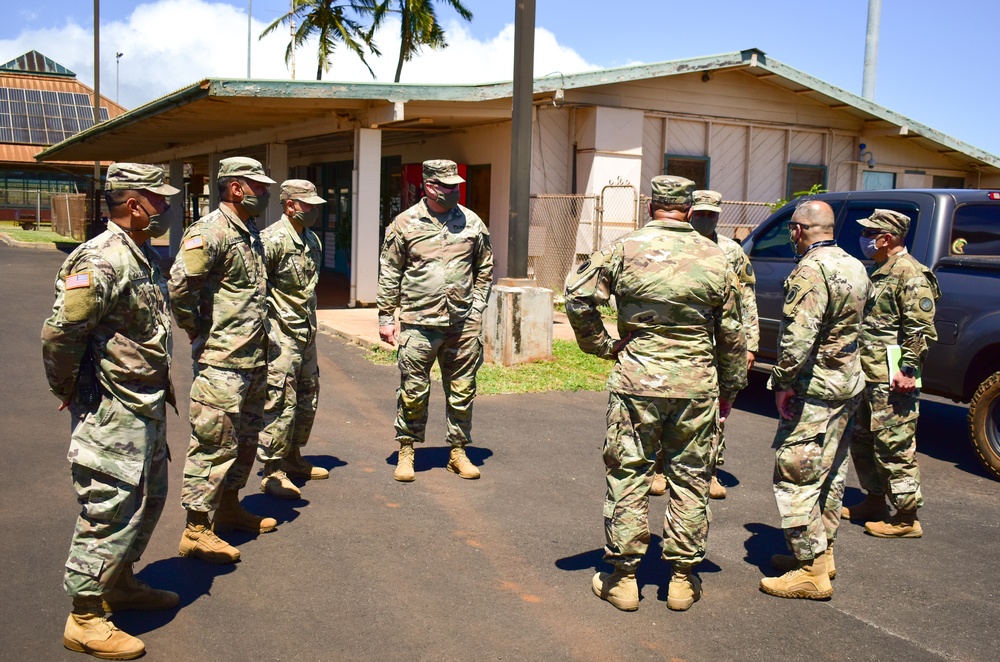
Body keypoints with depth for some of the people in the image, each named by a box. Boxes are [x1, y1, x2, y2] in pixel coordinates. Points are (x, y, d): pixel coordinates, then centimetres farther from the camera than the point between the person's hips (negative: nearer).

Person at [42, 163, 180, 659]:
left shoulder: (144, 256, 10)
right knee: (109, 510, -2)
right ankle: (85, 621, 12)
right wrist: (67, 388, -12)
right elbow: (59, 332, -25)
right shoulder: (103, 260, -22)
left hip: (146, 407, 10)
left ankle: (120, 584, 39)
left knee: (148, 498, 21)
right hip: (112, 413, -10)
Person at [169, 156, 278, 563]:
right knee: (215, 443, -4)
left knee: (245, 438, 19)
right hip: (222, 362, -10)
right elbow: (180, 285, -27)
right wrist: (197, 332, -15)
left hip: (254, 358, 10)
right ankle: (196, 531, 5)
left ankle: (229, 507, 34)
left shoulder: (249, 233, 13)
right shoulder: (210, 232, -17)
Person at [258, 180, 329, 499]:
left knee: (307, 400, 15)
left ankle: (293, 459, 29)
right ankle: (273, 472, 1)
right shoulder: (273, 240, -14)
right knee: (281, 403, -7)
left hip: (307, 333, 9)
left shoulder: (312, 240, 14)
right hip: (281, 336, -9)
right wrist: (264, 329, -18)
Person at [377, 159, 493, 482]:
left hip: (462, 325, 3)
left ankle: (458, 452, 22)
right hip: (418, 323, -2)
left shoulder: (472, 222, 6)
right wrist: (385, 318, 1)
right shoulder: (405, 224, -1)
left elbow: (485, 268, 14)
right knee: (413, 391, 3)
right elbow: (389, 274, 3)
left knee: (462, 391, 8)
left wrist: (477, 308, 8)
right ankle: (406, 452, 18)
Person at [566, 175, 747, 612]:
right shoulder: (715, 258, 4)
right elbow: (731, 333, 9)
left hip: (637, 382, -1)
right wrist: (730, 387, 19)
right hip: (697, 385, 2)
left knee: (628, 478, 7)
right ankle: (683, 579, 20)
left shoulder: (625, 249, -2)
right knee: (690, 481, 11)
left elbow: (578, 297, -4)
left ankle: (622, 579, 15)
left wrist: (601, 345, 7)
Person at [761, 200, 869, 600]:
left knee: (795, 476, -5)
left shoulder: (812, 271, -19)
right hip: (848, 384, 10)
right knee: (830, 474, 18)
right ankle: (822, 551, 30)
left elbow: (799, 337, -26)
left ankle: (812, 572, -2)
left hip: (814, 389, -10)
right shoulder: (854, 267, 12)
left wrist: (783, 381, -18)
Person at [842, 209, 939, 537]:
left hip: (891, 380, -11)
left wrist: (908, 369, -22)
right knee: (862, 442, 18)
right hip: (869, 375, 11)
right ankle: (875, 501, 31)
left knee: (894, 447, -6)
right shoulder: (880, 271, 17)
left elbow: (921, 329, -19)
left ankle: (907, 517, 2)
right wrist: (858, 366, 23)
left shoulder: (910, 274, -14)